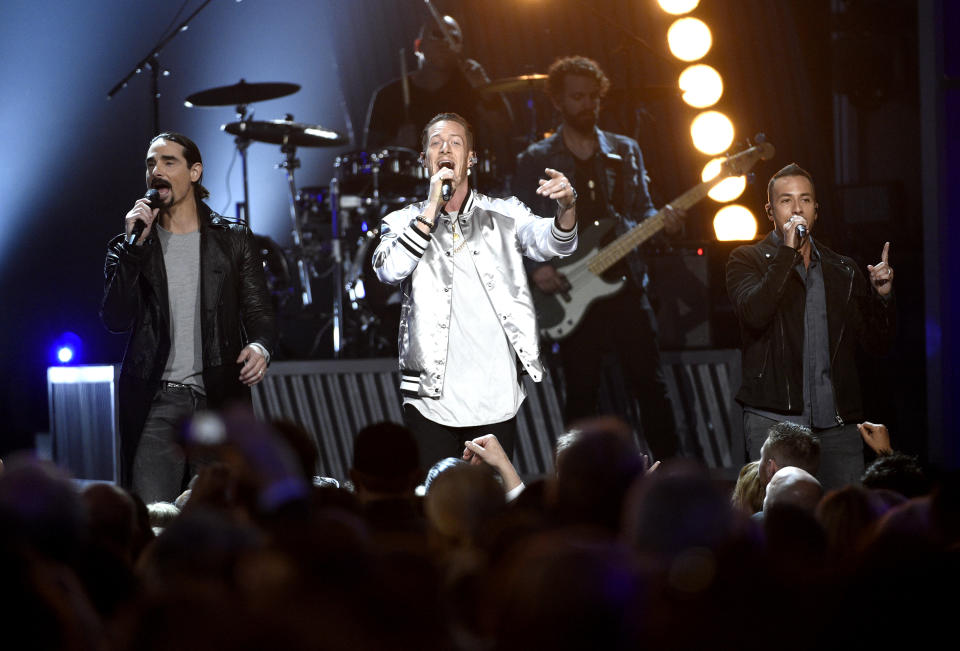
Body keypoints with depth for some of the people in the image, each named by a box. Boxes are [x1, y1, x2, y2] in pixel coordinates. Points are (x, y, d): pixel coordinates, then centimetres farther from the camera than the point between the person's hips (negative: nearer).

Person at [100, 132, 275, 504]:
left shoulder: (234, 240, 11)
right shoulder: (130, 246, 10)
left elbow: (257, 310, 7)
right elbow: (116, 320, -2)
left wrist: (259, 347, -17)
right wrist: (134, 245, -8)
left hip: (220, 397, 1)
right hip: (156, 402, -1)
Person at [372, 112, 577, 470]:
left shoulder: (503, 215, 8)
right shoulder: (404, 222, 8)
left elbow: (549, 242, -10)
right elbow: (388, 270, -11)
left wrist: (566, 208, -32)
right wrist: (433, 209, -14)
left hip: (496, 400, 1)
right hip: (431, 400, -1)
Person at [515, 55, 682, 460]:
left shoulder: (625, 152, 12)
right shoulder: (536, 161, 5)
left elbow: (642, 212, 14)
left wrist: (663, 221, -9)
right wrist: (535, 268, -14)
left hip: (625, 285, 2)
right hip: (572, 294, -2)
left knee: (651, 385, 0)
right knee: (580, 397, 2)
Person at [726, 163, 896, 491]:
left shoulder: (843, 270, 18)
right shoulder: (748, 260, 7)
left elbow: (877, 343, 17)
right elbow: (753, 313, -14)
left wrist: (881, 296, -1)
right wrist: (788, 251, -13)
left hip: (837, 424, 4)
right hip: (775, 418, -4)